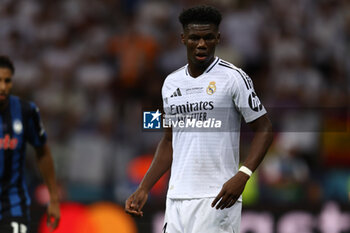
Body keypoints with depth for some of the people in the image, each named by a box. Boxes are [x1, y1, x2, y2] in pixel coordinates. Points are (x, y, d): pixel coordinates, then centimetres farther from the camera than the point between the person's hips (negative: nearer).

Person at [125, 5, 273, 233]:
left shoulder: (233, 77, -4)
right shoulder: (172, 82, 14)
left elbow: (264, 129, -4)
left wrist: (242, 176, -18)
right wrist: (143, 189, 14)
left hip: (217, 198, -6)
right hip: (177, 197, 6)